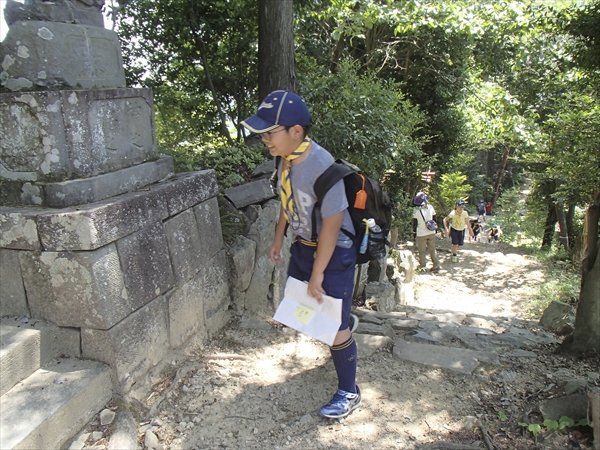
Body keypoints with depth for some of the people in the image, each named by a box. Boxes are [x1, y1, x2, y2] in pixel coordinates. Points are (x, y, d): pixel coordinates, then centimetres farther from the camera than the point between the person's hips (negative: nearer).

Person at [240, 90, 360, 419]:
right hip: (302, 245, 8)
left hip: (334, 253, -8)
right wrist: (278, 239, 17)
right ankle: (345, 322, 54)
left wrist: (317, 274, -21)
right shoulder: (286, 158, -6)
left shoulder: (322, 165, -31)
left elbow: (331, 224, -27)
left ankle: (348, 393, 26)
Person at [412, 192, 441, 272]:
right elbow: (434, 219, 8)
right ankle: (436, 265, 17)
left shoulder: (416, 210, -14)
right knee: (432, 250, 14)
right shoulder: (430, 207, -2)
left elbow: (415, 222, -7)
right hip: (431, 232, 4)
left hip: (421, 234, -4)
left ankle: (423, 266, 12)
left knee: (422, 251, 8)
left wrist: (414, 231, 6)